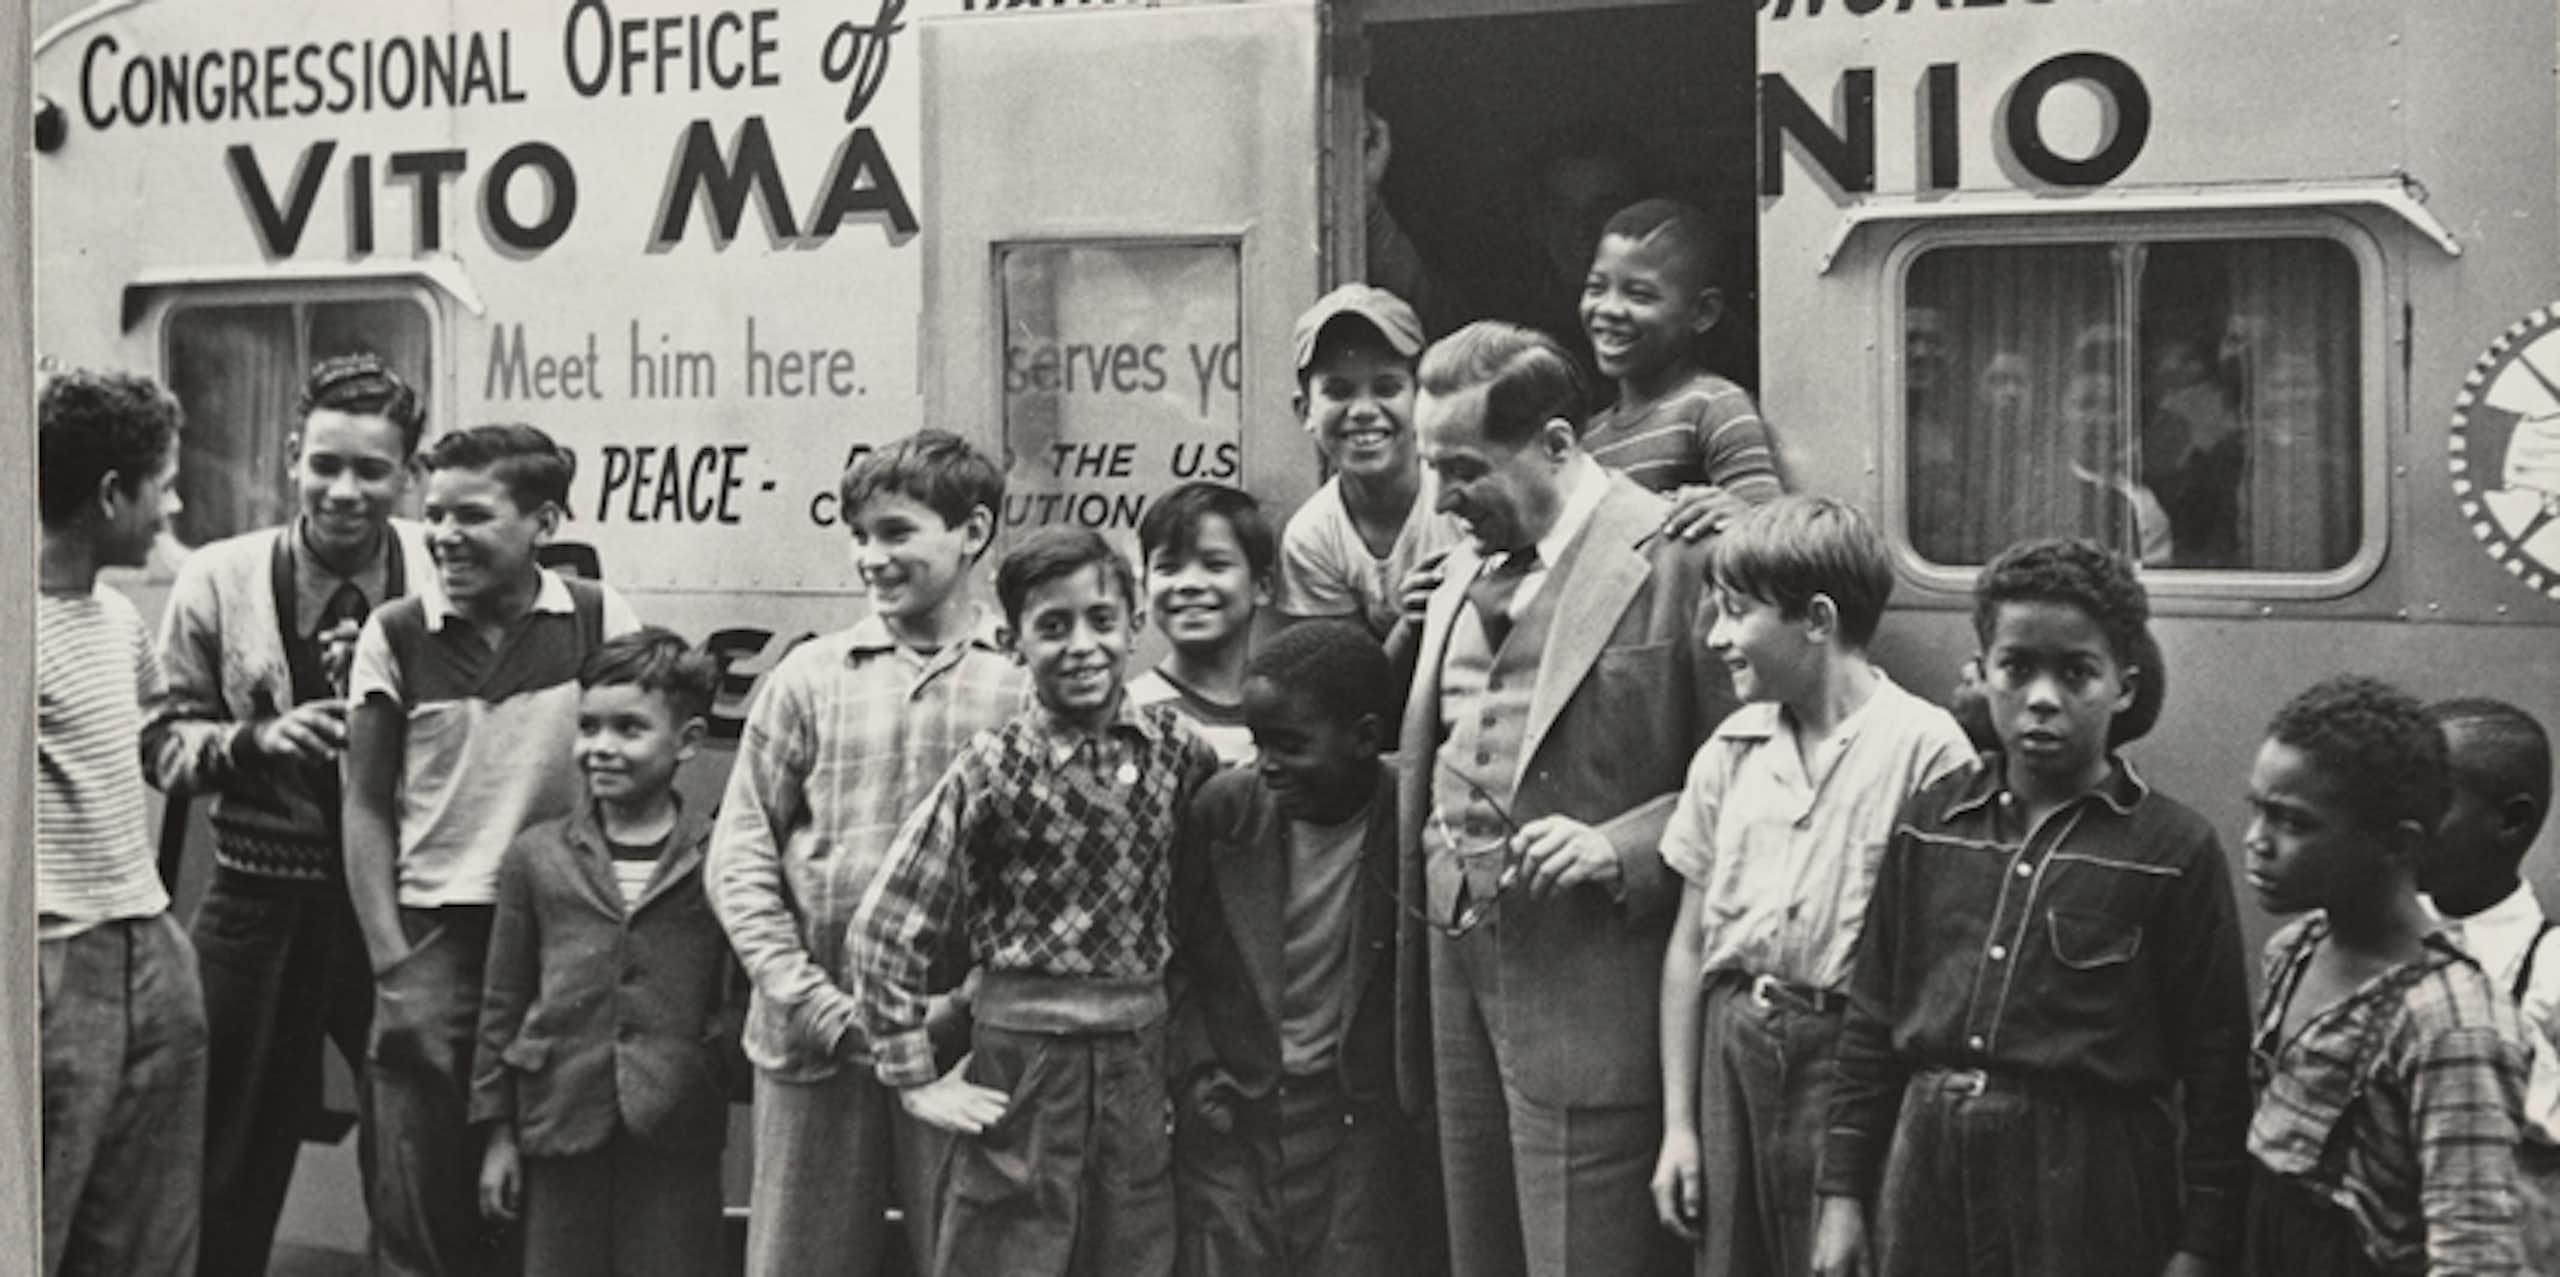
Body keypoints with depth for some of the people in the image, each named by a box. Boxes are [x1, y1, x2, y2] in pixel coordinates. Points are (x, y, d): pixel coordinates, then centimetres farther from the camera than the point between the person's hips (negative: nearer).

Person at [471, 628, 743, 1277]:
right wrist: (497, 1132, 7)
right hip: (562, 1125, 2)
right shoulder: (537, 855, 5)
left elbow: (747, 994, 2)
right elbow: (503, 1001, 9)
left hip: (676, 1134, -2)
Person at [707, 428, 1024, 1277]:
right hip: (814, 1040, 2)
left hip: (966, 1039, -2)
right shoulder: (812, 676, 6)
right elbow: (738, 856, 5)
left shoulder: (1030, 677, 0)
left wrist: (962, 1002, -13)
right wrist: (814, 1002, -6)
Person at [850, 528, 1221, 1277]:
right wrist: (917, 1081, -7)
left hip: (1142, 1063, 4)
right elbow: (886, 929, -6)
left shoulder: (1174, 749, 2)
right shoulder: (992, 772, -8)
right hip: (1023, 1055, -3)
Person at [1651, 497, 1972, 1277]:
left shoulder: (1924, 747, -9)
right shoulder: (1730, 751, 8)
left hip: (1847, 1051, -5)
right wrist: (1677, 1127, 10)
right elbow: (1689, 945, 12)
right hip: (1736, 1047, 5)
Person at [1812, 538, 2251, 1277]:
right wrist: (1843, 1193, 7)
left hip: (2088, 1181, -3)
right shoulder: (1930, 823, 7)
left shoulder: (2173, 850, -4)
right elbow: (1871, 1021, 11)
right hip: (1930, 1161, 3)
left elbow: (2216, 1070, -3)